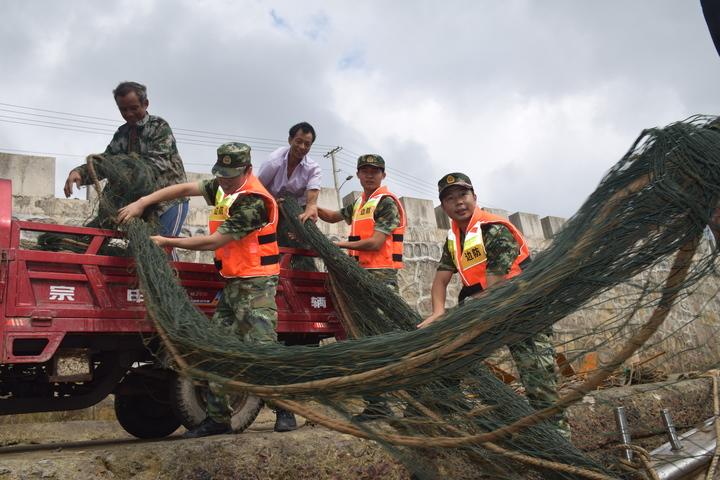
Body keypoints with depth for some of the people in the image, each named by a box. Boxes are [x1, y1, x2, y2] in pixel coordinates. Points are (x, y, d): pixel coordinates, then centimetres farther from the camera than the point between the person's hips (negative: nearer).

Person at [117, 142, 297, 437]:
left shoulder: (253, 202, -19)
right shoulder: (222, 187, 9)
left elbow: (214, 242, -20)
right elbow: (184, 189, 11)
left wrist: (167, 242, -13)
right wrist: (141, 203, 0)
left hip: (256, 283, -9)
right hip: (233, 281, 9)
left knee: (262, 346, -12)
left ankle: (285, 411, 1)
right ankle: (217, 418, 13)